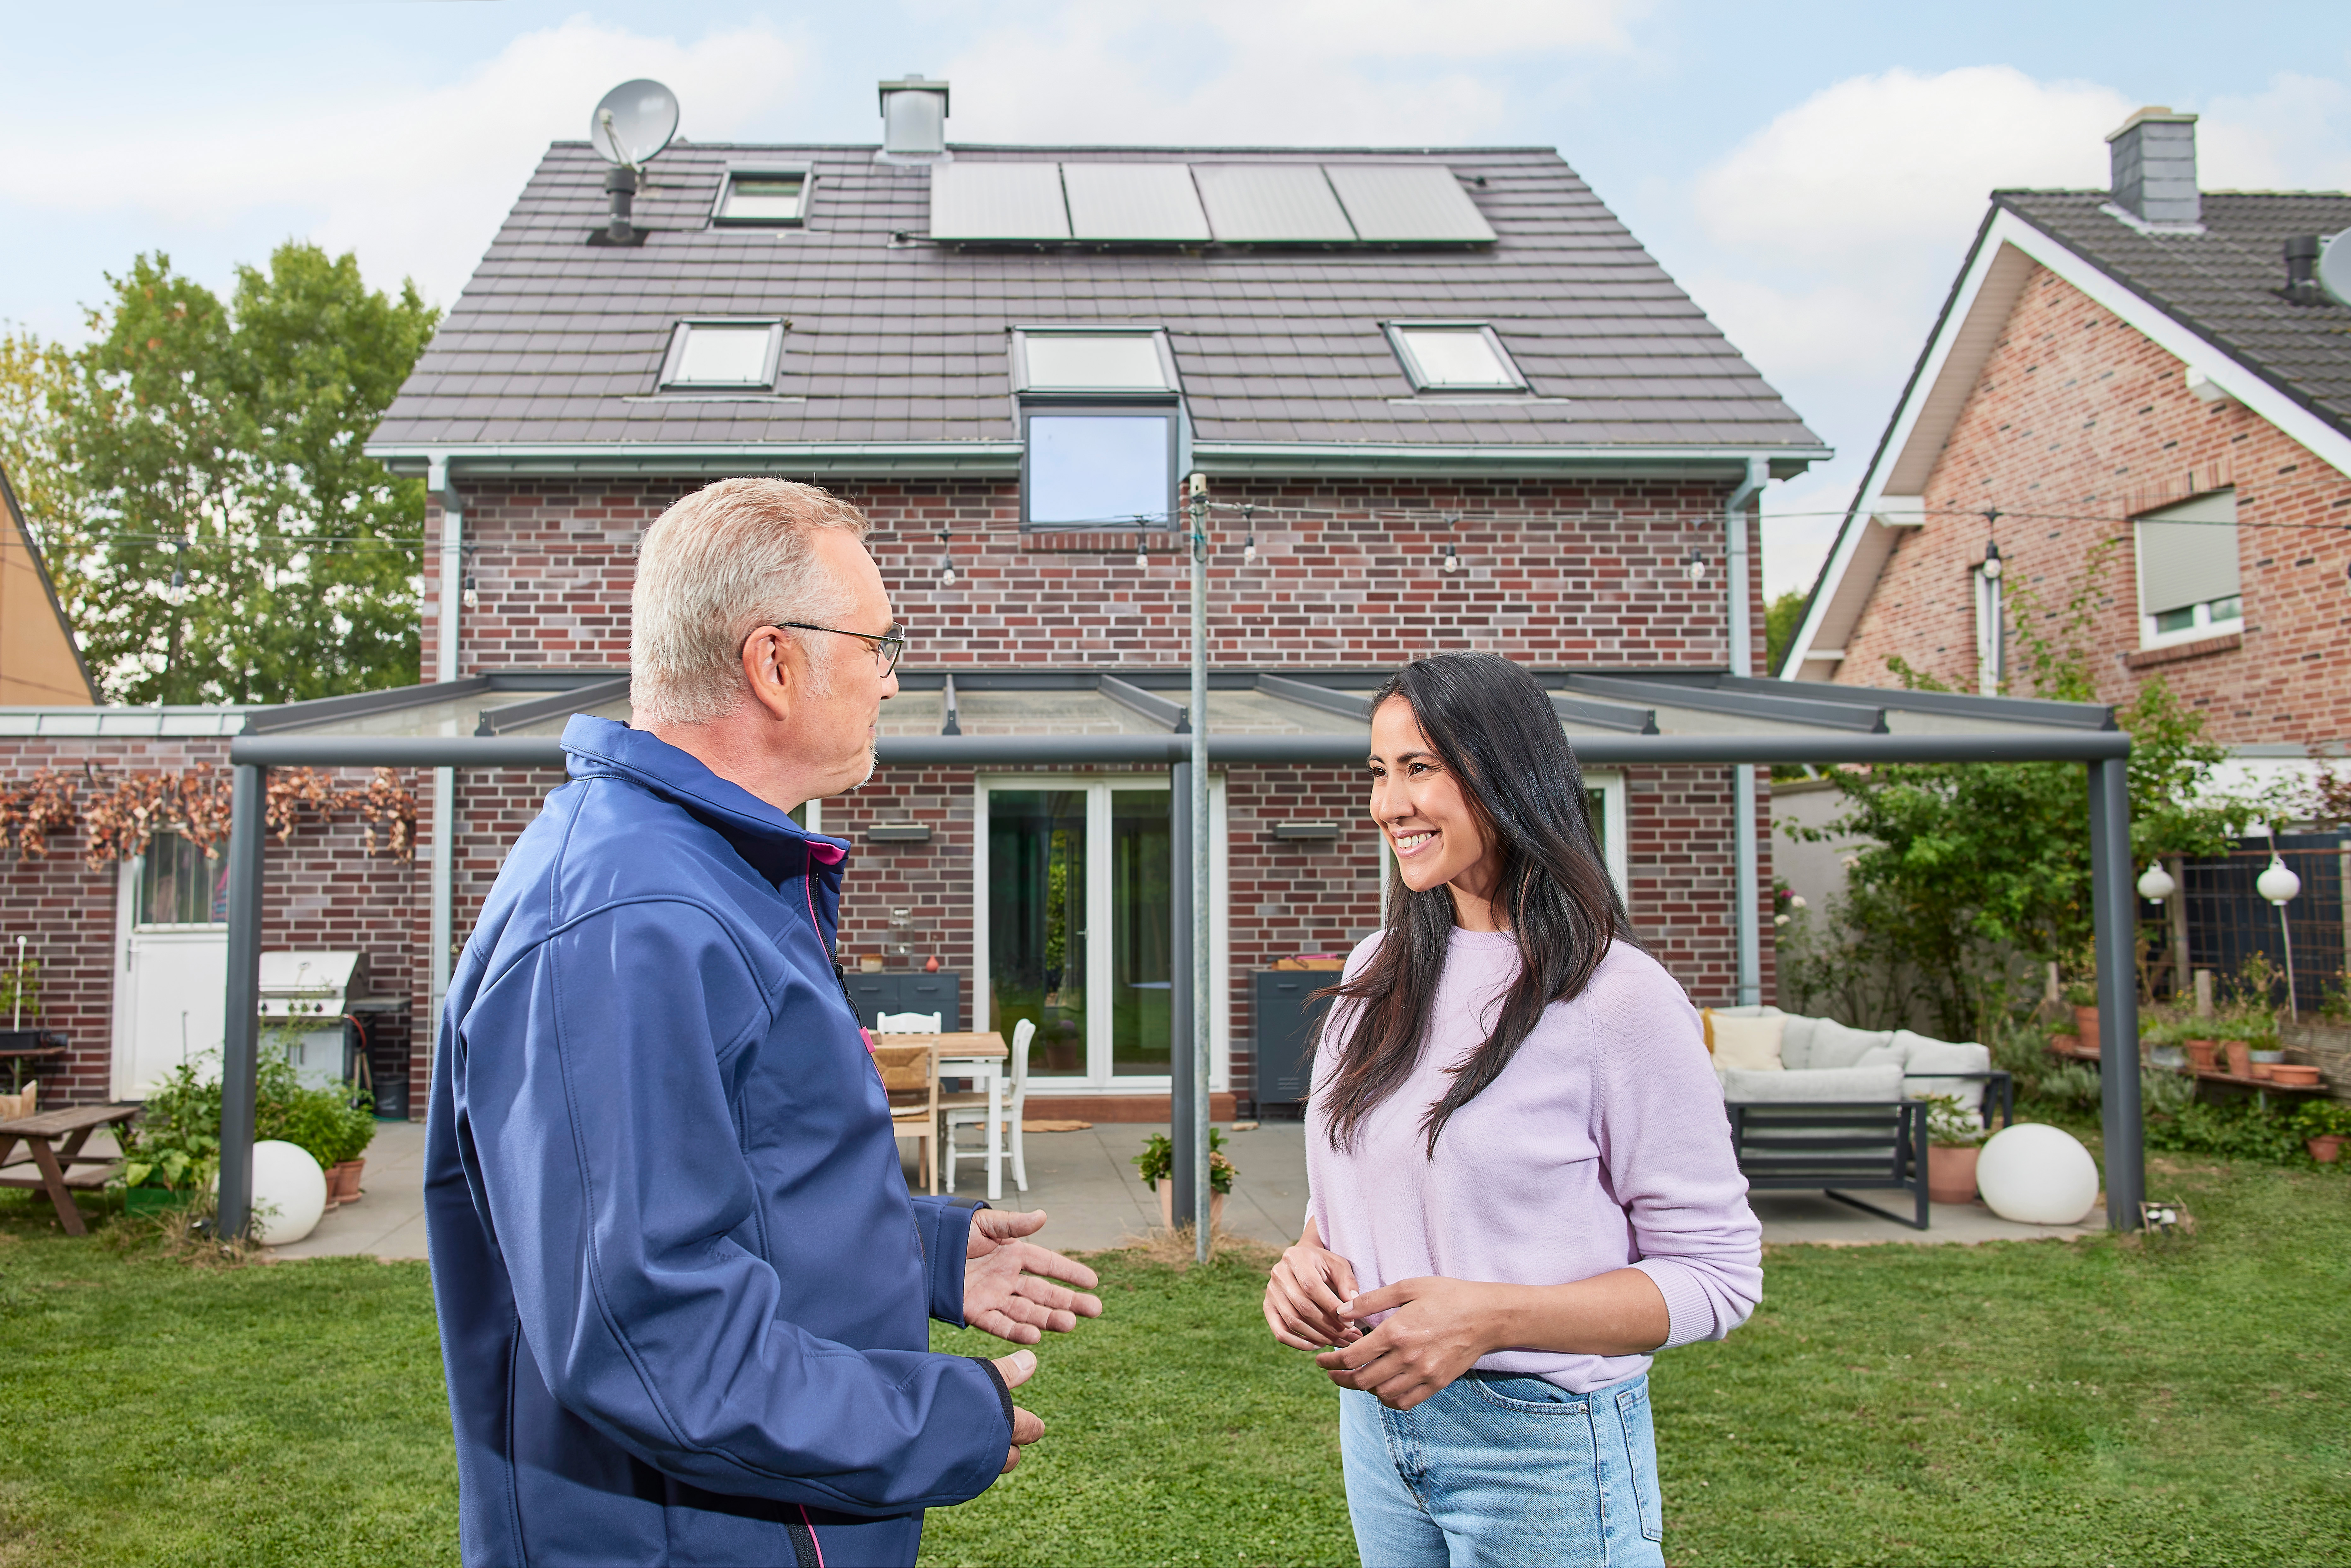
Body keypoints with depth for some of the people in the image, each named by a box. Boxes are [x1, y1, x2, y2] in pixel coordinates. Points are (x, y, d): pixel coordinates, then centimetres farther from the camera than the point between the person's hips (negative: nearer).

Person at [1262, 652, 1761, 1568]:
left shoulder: (1618, 998, -16)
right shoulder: (1379, 972, 4)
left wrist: (1490, 1318, -25)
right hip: (1375, 1419, 6)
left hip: (1542, 1447, -5)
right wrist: (1309, 1259, -8)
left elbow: (1716, 1272, -14)